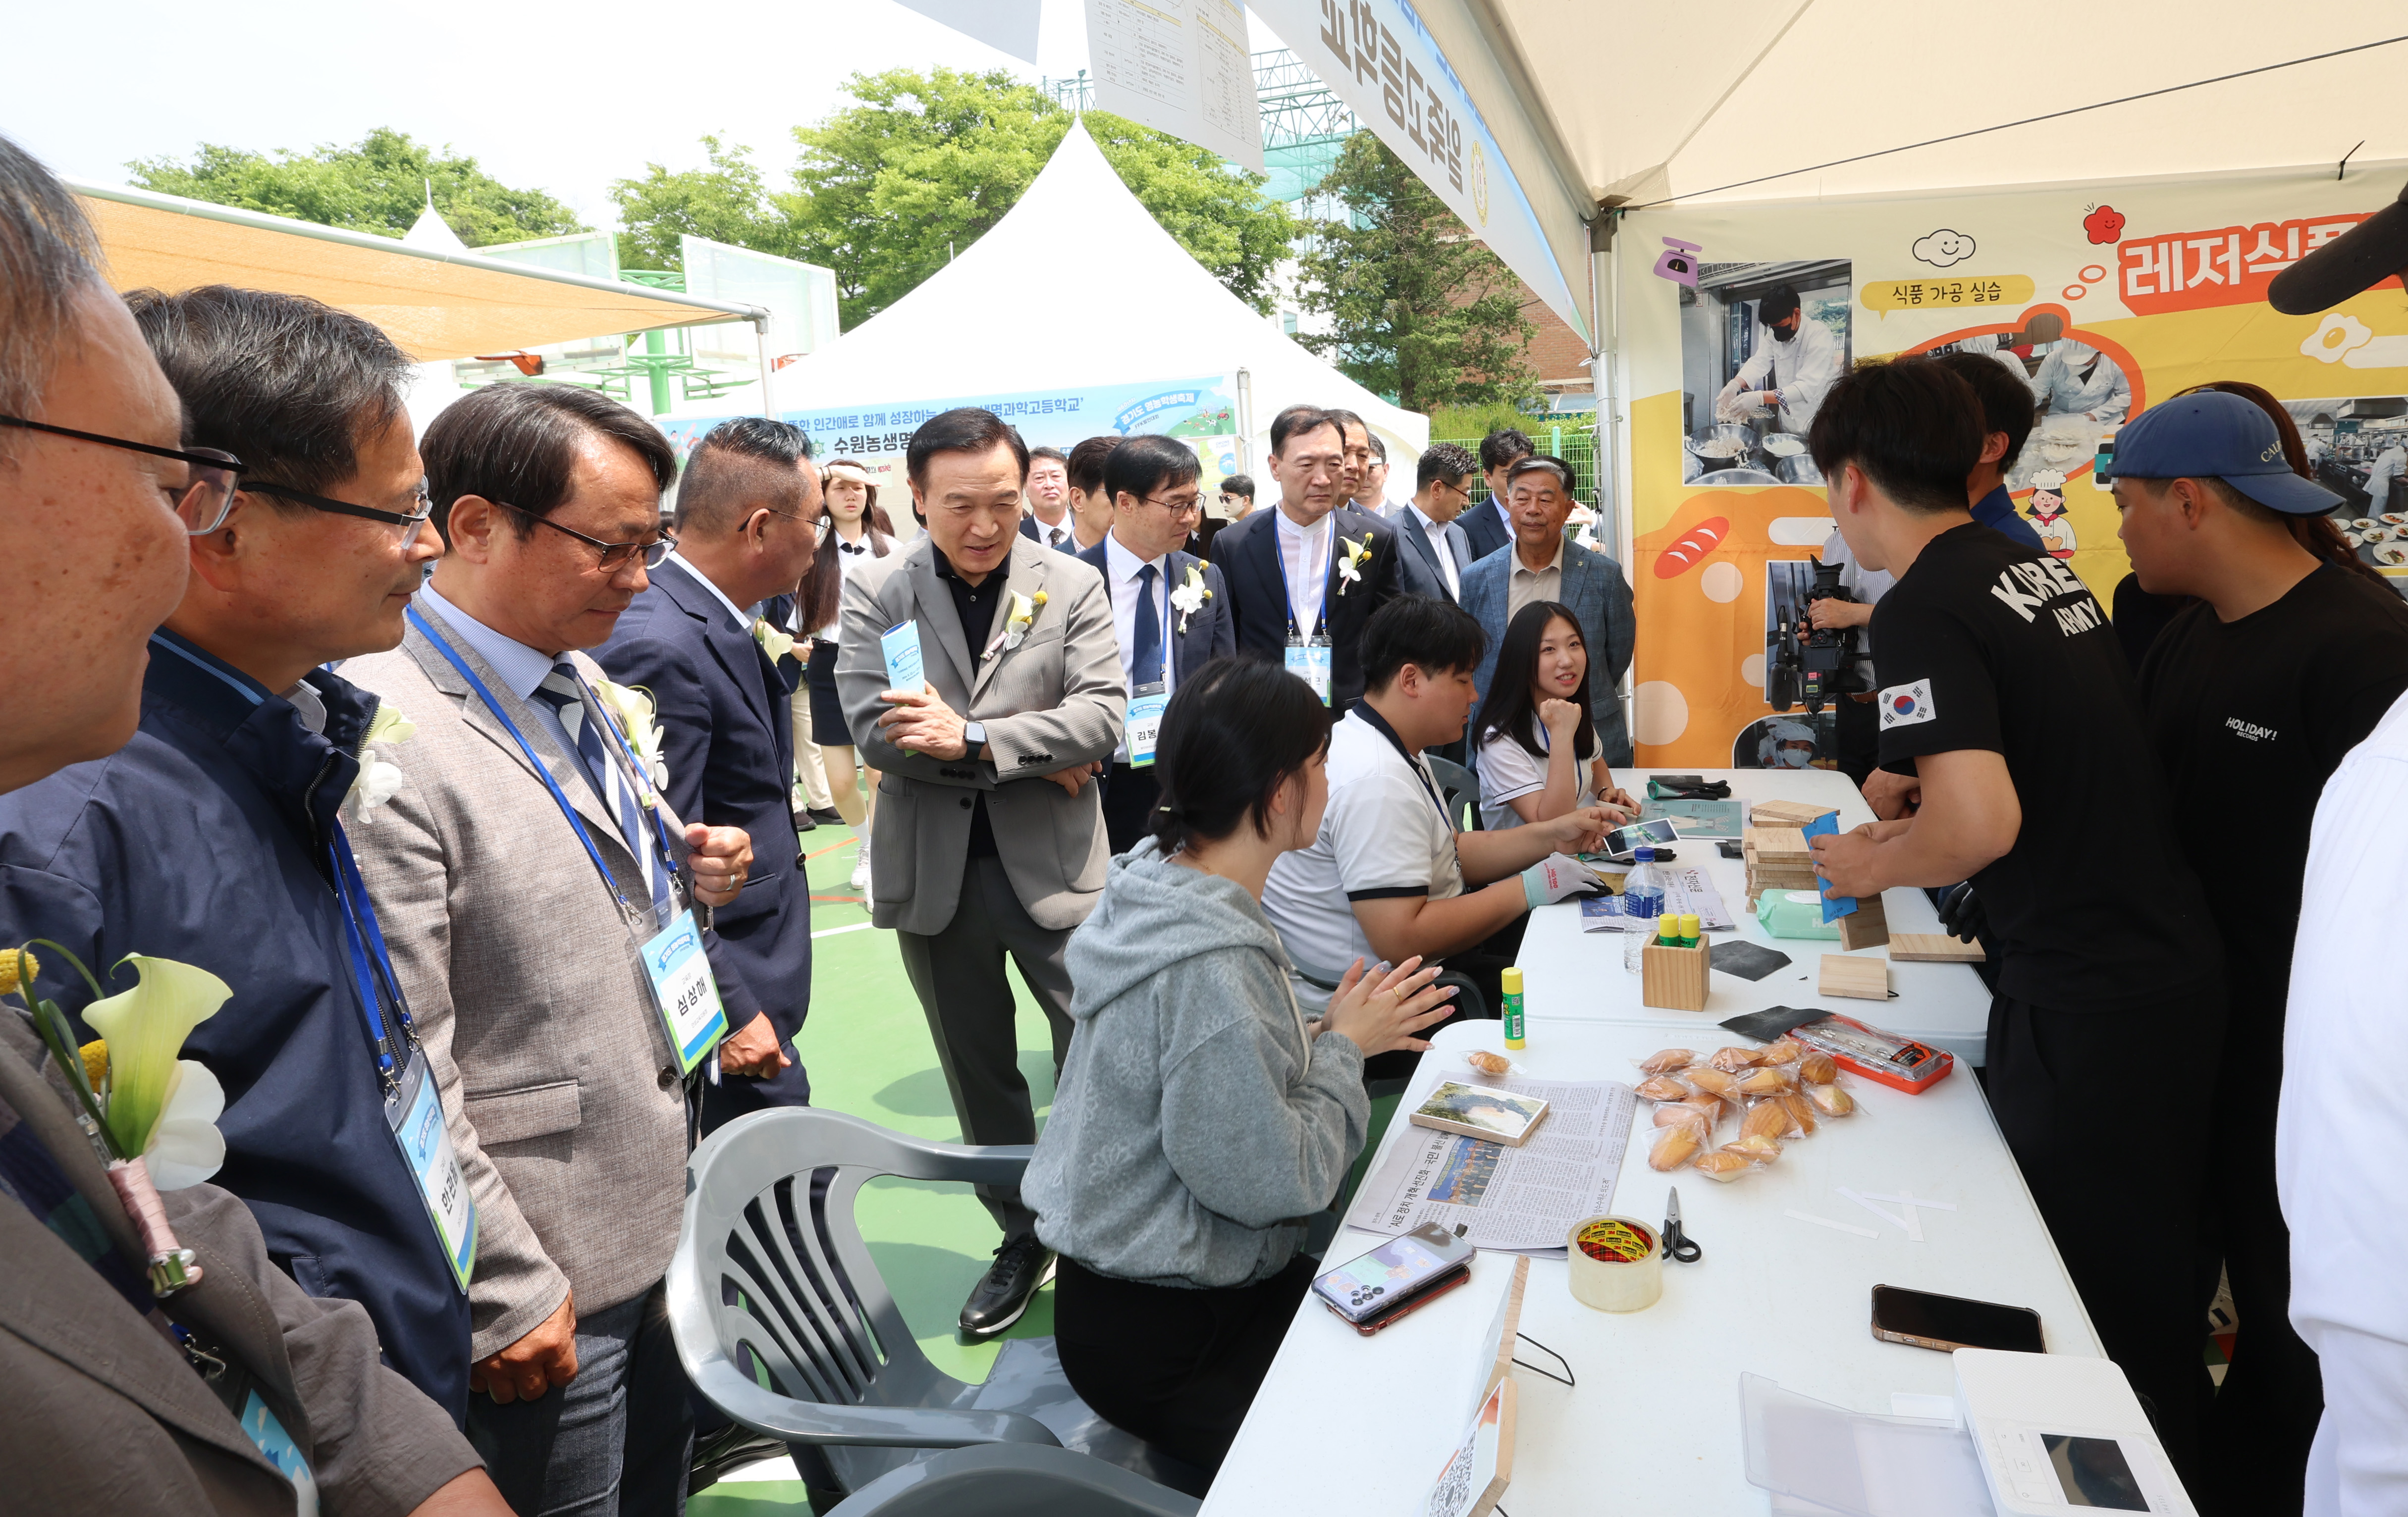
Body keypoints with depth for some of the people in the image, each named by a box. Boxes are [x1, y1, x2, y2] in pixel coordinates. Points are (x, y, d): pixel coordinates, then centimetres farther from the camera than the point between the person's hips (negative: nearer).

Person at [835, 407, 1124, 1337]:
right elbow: (873, 727, -13)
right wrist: (1037, 757, -16)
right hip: (934, 869, 2)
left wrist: (976, 739, -24)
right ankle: (1023, 1240, 34)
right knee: (978, 1071, 15)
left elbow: (1102, 714, -12)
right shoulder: (873, 594, -1)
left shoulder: (1072, 586, -2)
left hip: (1052, 862, -1)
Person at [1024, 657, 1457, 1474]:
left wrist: (1324, 1035, -2)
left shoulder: (1160, 884, 0)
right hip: (1155, 1336, -9)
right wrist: (1344, 1047, -12)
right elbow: (1271, 1180, -25)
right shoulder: (1208, 966, -30)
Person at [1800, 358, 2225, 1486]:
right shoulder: (2043, 569, 9)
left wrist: (1876, 865, -9)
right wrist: (1911, 832, 20)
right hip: (2179, 965, 9)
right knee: (2158, 1281, 24)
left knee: (2097, 1314, 7)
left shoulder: (1922, 608, -18)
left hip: (2083, 1009, -9)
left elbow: (1983, 822, -28)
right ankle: (2179, 1472, 41)